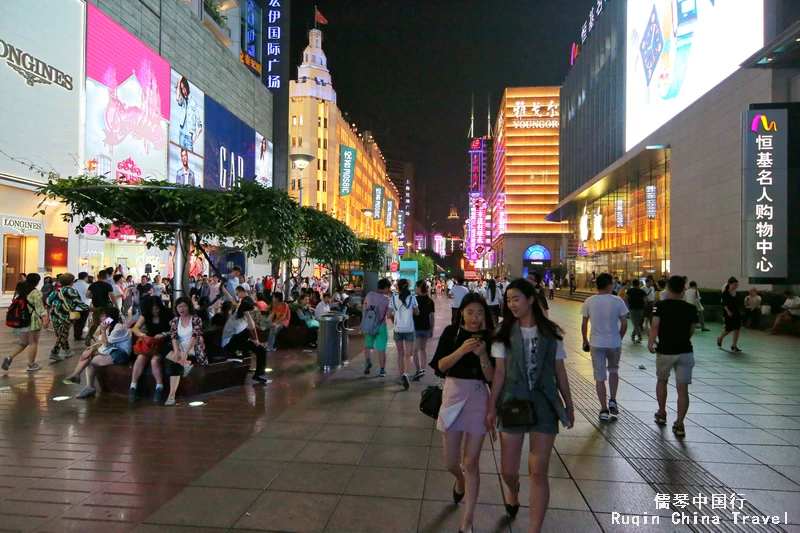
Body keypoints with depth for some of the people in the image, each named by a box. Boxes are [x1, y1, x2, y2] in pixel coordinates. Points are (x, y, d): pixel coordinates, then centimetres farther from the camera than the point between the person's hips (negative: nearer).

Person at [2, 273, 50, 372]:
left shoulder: (19, 291, 12)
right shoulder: (36, 292, -10)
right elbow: (39, 307, -17)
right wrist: (45, 319, -19)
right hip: (32, 320, -7)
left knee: (22, 343, 18)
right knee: (33, 343, 4)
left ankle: (9, 357, -3)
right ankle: (31, 365, 8)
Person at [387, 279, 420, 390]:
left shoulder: (393, 298, -3)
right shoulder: (412, 298, -5)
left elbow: (388, 315, -2)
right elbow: (417, 313, 5)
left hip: (398, 329, 2)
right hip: (409, 329, -1)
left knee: (400, 354, 17)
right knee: (408, 355, 3)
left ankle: (401, 376, 21)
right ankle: (405, 373, -20)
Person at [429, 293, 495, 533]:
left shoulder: (489, 337, -2)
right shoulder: (451, 332, -1)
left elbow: (492, 377, -6)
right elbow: (440, 365, -10)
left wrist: (482, 355, -22)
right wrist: (461, 350, -24)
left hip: (478, 399, -1)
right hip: (453, 395, 1)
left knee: (471, 463, 2)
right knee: (450, 461, 11)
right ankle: (460, 480, 47)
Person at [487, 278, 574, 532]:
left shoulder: (551, 332, 0)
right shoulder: (504, 332, -1)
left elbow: (560, 372, 6)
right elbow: (499, 372, -3)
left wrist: (569, 406, 10)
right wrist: (491, 406, -6)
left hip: (544, 405, 0)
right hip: (512, 404, 1)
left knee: (538, 472, 0)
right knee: (508, 470, 8)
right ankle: (513, 491, 45)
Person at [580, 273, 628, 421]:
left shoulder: (589, 302, -4)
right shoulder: (617, 301, -7)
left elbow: (584, 324, 0)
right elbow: (624, 324, -4)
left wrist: (585, 341, 14)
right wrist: (619, 339, 12)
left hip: (596, 344, 0)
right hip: (614, 343, 0)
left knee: (599, 377, 7)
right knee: (613, 371, 24)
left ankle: (604, 410, 11)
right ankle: (612, 401, 15)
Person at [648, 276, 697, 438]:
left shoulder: (660, 305, -5)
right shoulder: (690, 308, 3)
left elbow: (655, 326, -18)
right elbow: (691, 331, 12)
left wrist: (650, 343, -17)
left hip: (665, 351, -1)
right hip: (685, 351, 1)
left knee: (662, 381, 22)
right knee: (683, 389, 2)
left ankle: (661, 414, 33)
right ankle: (679, 424, 0)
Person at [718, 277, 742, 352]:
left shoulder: (736, 293, 8)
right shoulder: (725, 293, -10)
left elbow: (737, 304, 15)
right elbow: (724, 304, -17)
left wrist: (740, 312, 17)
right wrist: (728, 311, -30)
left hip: (737, 313, 6)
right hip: (728, 314, -6)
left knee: (737, 329, 0)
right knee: (729, 329, -2)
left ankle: (734, 345, 7)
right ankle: (720, 338, 26)